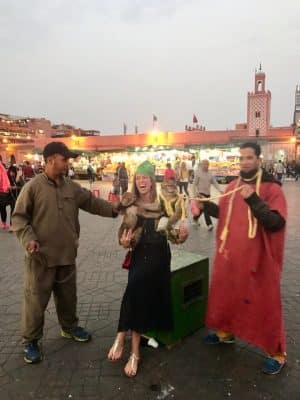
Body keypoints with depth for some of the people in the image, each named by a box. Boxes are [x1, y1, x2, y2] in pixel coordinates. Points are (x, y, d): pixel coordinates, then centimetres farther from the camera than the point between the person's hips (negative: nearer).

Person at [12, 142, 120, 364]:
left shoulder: (72, 187, 5)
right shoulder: (33, 187, -11)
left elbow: (92, 202, 13)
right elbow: (19, 218, -9)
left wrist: (114, 209, 5)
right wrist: (28, 239, -22)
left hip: (67, 254, 5)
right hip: (41, 256, -5)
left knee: (68, 295, 20)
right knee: (36, 299, 6)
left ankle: (70, 328, 41)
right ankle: (31, 341, 25)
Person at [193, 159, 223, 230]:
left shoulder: (210, 174, 8)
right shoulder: (198, 173, -7)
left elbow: (215, 183, 2)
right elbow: (195, 184, -8)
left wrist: (220, 190, -13)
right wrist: (196, 192, -20)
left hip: (208, 194, 6)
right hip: (200, 193, -6)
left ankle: (195, 218, 37)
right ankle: (209, 224, -13)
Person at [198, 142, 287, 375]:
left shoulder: (272, 188, -11)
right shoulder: (232, 187, 6)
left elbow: (276, 223, -20)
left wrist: (254, 201, -31)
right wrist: (207, 204, 0)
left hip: (258, 259, -6)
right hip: (229, 255, 6)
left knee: (264, 303, 5)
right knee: (224, 295, 19)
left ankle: (277, 353, 25)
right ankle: (225, 332, 44)